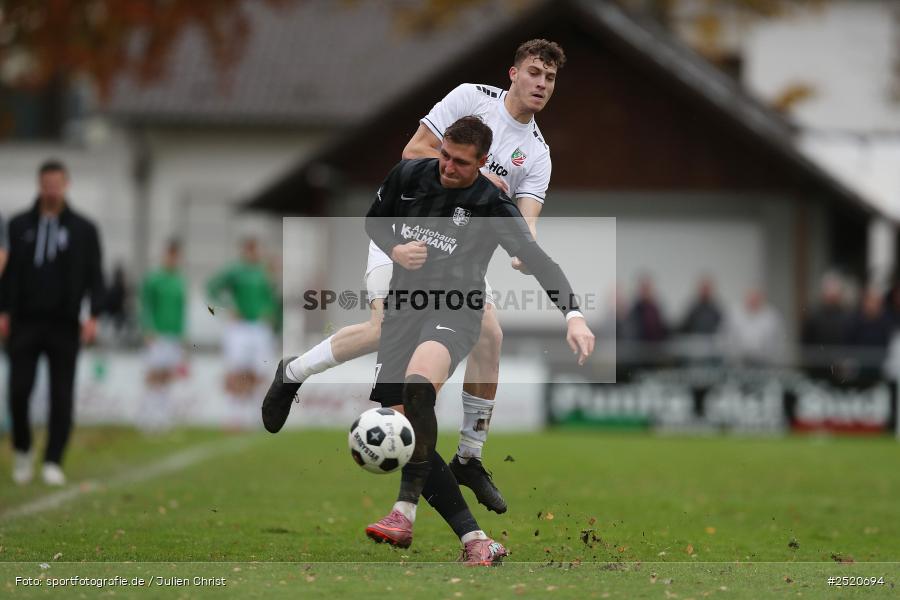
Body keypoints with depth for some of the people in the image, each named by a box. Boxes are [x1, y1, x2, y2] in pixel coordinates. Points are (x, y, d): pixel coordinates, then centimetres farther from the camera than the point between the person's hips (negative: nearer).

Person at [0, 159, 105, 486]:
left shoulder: (84, 229, 4)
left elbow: (95, 276, 4)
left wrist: (93, 316, -8)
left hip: (64, 325, -1)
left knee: (61, 396, 0)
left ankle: (53, 463, 5)